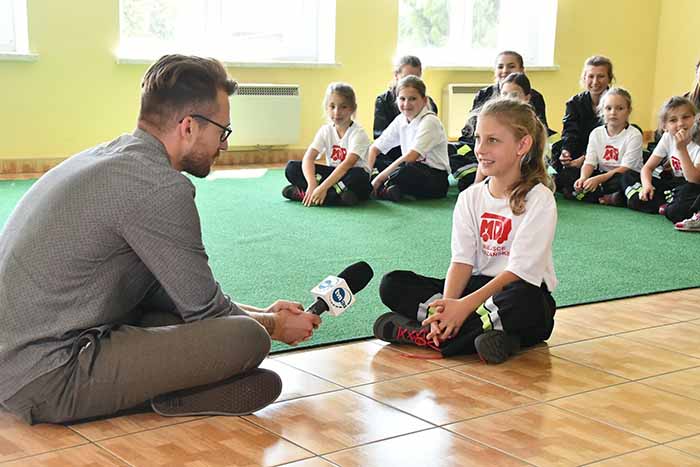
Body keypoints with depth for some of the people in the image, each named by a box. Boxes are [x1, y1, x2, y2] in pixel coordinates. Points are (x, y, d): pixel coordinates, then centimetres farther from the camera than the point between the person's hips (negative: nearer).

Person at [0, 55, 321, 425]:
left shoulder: (107, 157, 13)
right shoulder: (159, 186, -18)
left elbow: (162, 286, 20)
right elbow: (206, 309, -8)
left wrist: (261, 312, 22)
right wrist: (274, 326, 13)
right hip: (50, 380, -11)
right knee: (246, 338, -18)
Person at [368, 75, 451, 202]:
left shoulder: (430, 121, -13)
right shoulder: (400, 120, 8)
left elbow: (411, 156, -24)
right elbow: (374, 148, 10)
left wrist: (379, 178, -23)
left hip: (436, 180, -7)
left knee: (405, 169, -36)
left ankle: (383, 190, -16)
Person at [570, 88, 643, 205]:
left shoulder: (634, 135, -12)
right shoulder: (596, 133, 3)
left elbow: (625, 168, -18)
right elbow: (590, 162, -4)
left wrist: (598, 179, -29)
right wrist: (583, 178, -28)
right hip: (603, 175, 5)